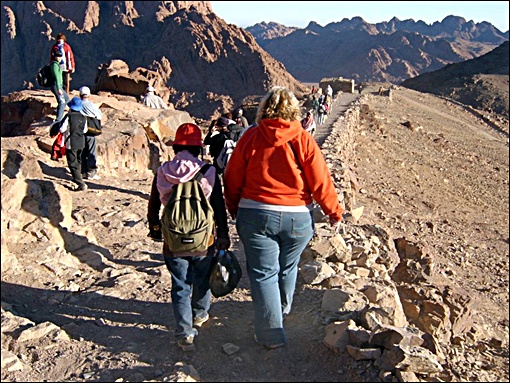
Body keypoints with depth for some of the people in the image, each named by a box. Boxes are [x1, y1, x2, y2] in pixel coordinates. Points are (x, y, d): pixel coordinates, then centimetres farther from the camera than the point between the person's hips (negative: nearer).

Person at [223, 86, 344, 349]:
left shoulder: (251, 137, -4)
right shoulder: (303, 140, -6)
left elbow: (232, 180, 1)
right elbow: (321, 183, -4)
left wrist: (235, 210, 17)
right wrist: (334, 212, 9)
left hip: (255, 216, -2)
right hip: (298, 219, 2)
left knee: (263, 273, 8)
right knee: (287, 267, 23)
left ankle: (271, 333, 11)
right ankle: (283, 309, 48)